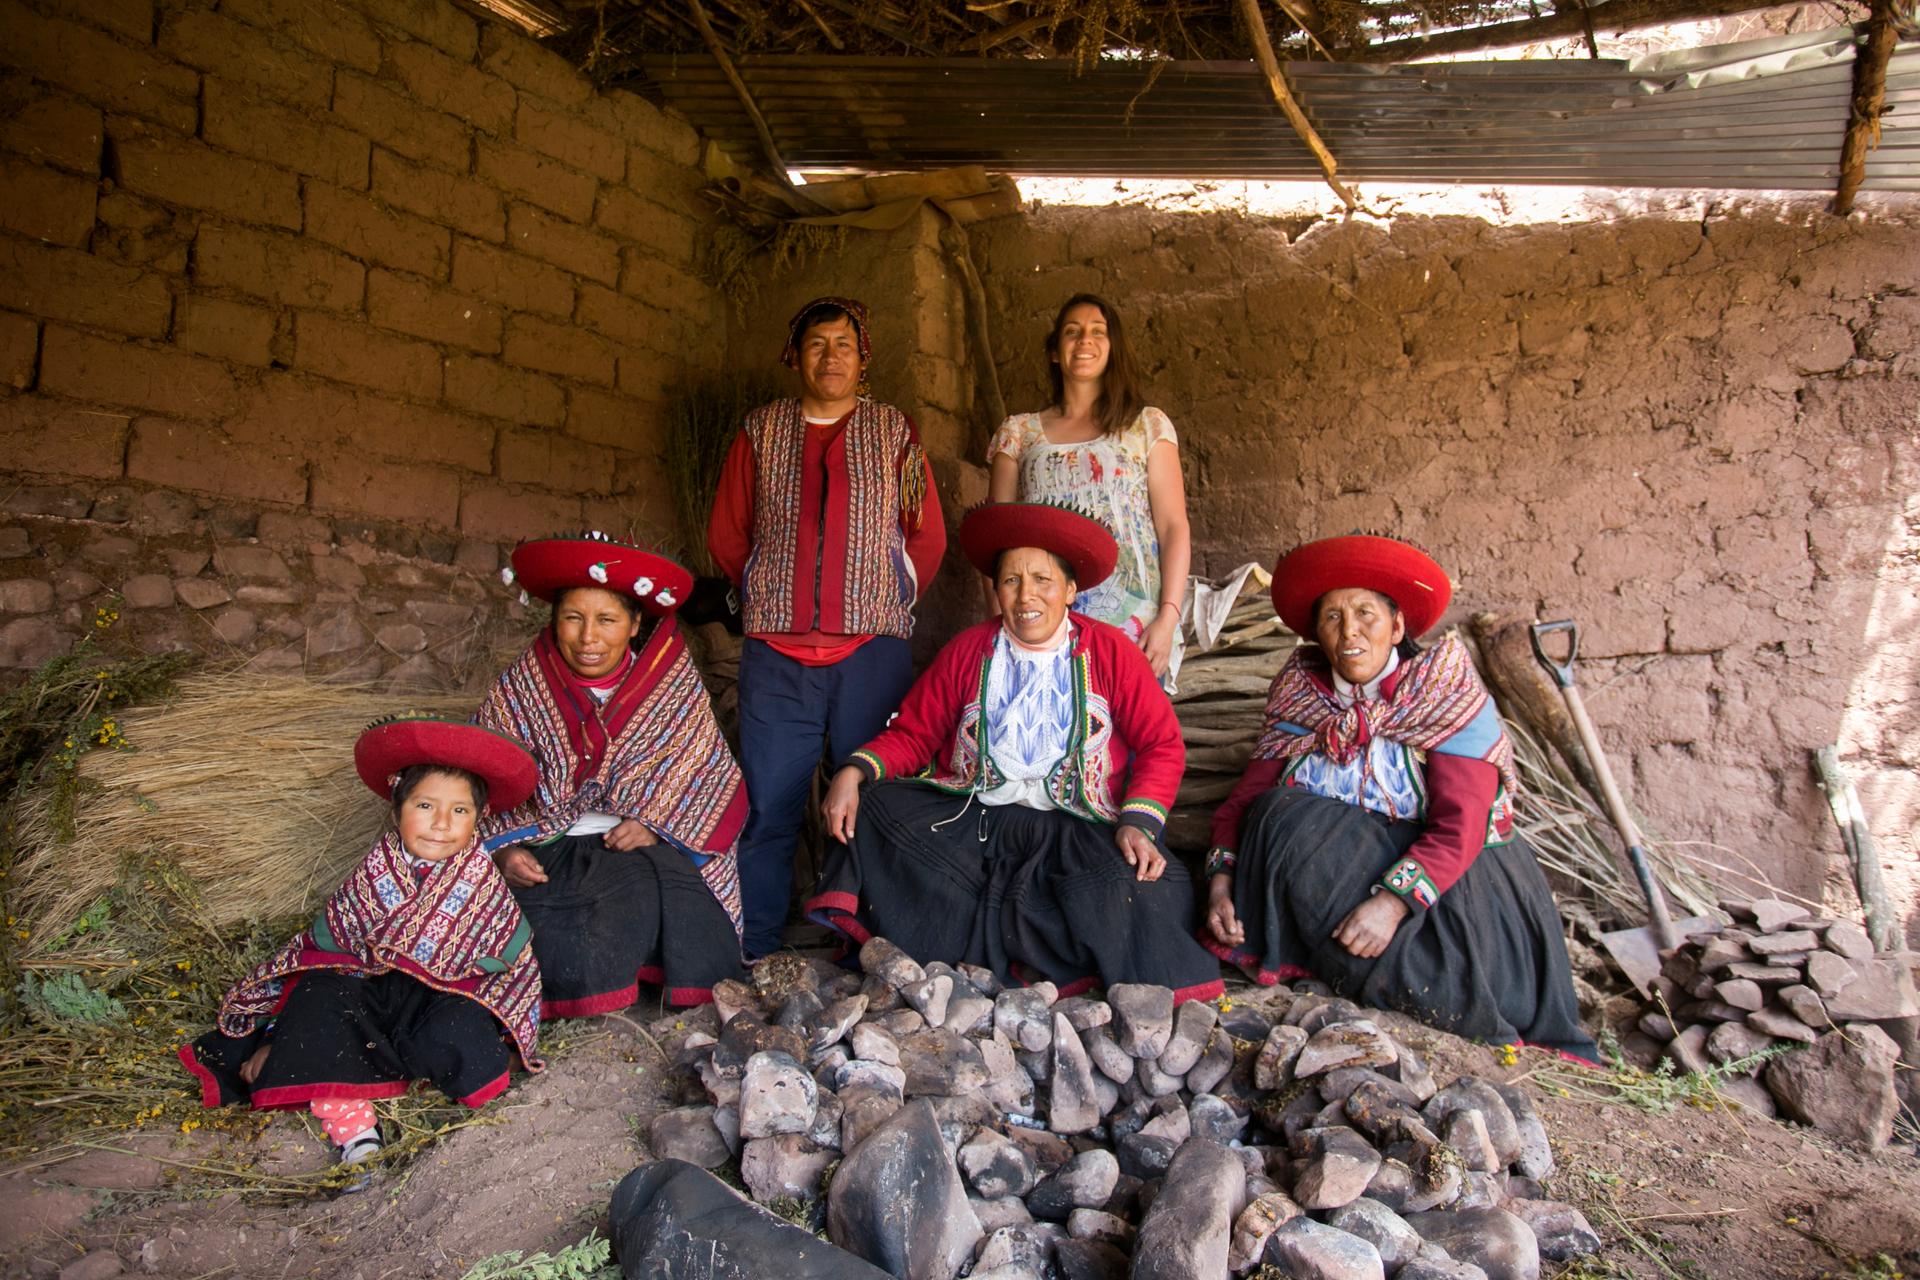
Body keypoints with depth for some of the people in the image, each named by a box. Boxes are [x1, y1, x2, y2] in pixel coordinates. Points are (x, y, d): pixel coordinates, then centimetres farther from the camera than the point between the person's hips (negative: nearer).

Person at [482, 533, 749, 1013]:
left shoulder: (675, 685, 2)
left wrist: (657, 826, -13)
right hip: (548, 852, 0)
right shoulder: (521, 687, 4)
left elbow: (715, 780, 2)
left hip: (642, 850, 0)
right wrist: (504, 848, -13)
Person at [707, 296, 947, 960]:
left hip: (872, 648, 0)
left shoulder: (894, 432, 13)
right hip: (776, 653, 1)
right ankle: (751, 961, 10)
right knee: (767, 807, 0)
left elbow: (929, 537, 13)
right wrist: (765, 597, 12)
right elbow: (725, 535, 17)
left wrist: (887, 600, 8)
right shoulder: (760, 431, 14)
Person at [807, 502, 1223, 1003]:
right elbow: (911, 735, 8)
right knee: (874, 809, -21)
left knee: (1143, 886, -31)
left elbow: (1162, 747, 1)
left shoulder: (1111, 652, 2)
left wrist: (1138, 822, -16)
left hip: (1077, 829, -2)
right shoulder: (966, 652, 7)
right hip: (969, 820, 2)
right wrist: (855, 772, -12)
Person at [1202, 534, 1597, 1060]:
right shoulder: (1302, 696, 0)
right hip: (1325, 869, 3)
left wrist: (1395, 900, -33)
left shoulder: (1449, 698, -10)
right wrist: (1222, 875, -23)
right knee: (1282, 816, -27)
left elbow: (1459, 829, -20)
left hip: (1441, 872, -2)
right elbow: (1251, 791, -6)